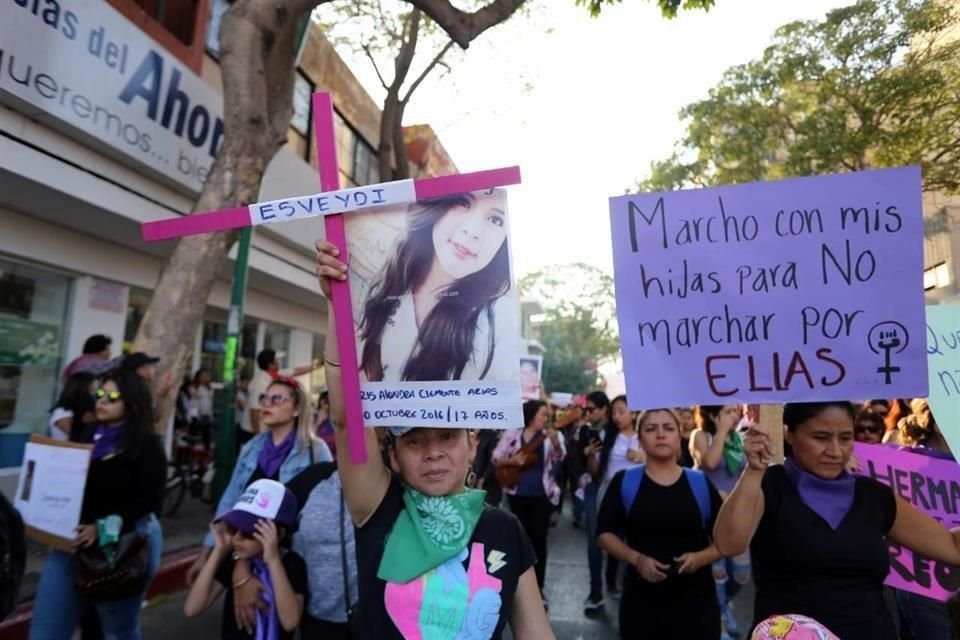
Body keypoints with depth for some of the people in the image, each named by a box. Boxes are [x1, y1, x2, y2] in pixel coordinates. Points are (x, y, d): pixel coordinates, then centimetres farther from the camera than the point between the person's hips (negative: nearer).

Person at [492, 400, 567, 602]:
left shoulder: (549, 436, -2)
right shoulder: (512, 434, -3)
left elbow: (559, 457, -17)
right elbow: (496, 457, -1)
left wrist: (556, 442, -37)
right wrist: (512, 460, -20)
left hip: (542, 495, 0)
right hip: (517, 493, 0)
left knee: (538, 539, 4)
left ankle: (538, 586, 16)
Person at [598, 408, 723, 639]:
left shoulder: (701, 483, 1)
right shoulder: (624, 481, -2)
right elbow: (605, 533, 0)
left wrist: (700, 557, -14)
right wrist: (636, 559, -16)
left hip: (696, 602, 0)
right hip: (641, 601, 0)